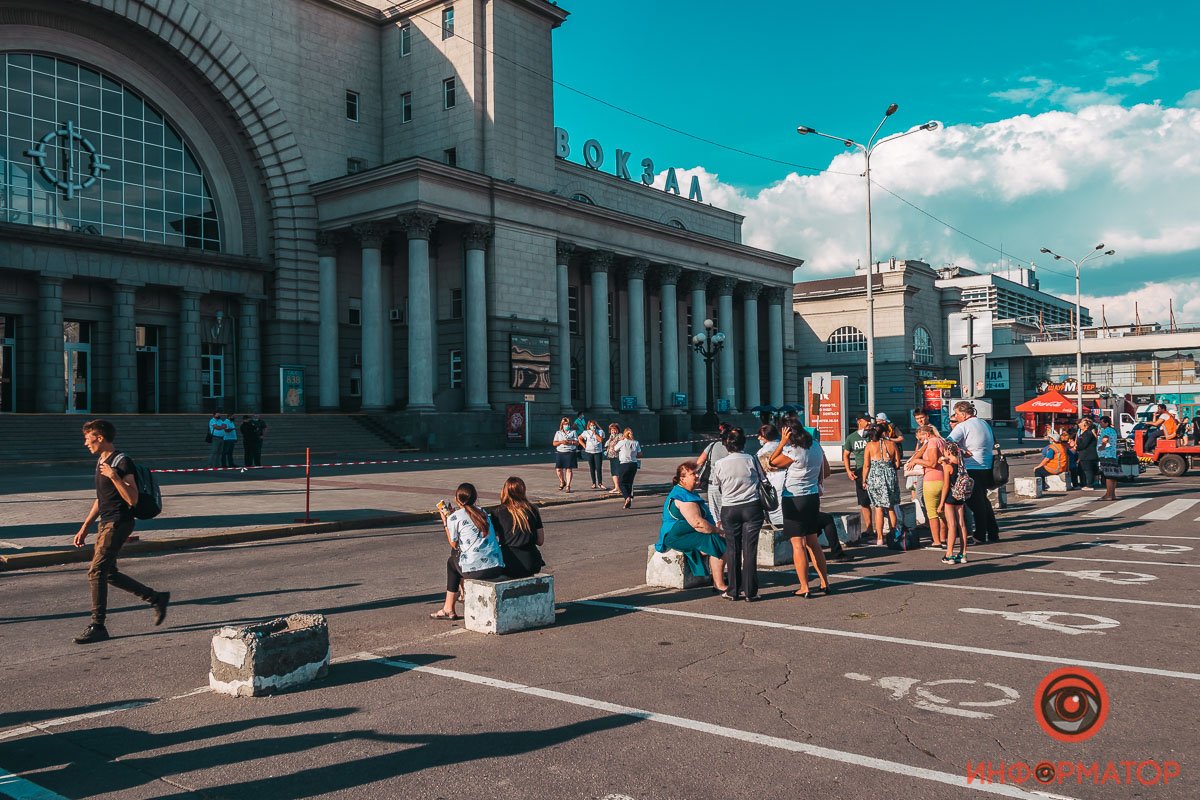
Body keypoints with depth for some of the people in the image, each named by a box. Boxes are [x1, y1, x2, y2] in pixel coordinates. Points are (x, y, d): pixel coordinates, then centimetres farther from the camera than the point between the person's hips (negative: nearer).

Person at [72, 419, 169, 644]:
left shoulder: (122, 462, -14)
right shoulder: (101, 461, 15)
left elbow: (132, 499, -19)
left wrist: (114, 476, -27)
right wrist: (84, 527, 20)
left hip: (118, 524, -10)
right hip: (106, 523, 10)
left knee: (96, 571, -11)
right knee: (109, 573, 12)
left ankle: (98, 627, -2)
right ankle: (156, 599, 22)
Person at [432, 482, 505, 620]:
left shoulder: (454, 518, -1)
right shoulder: (483, 512, 15)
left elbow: (454, 545, 8)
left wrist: (445, 522, 16)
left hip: (475, 570, -5)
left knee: (452, 561, 26)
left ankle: (449, 609, 31)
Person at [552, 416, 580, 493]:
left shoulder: (573, 432, 8)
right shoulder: (558, 433, 12)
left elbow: (577, 443, 3)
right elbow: (554, 443, 7)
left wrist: (570, 442, -14)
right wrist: (561, 442, -11)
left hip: (570, 453, -2)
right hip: (560, 452, 2)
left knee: (569, 469, -5)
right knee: (558, 469, -2)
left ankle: (568, 486, 1)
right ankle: (562, 482, 23)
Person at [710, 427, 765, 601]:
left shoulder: (719, 465, -1)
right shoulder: (751, 460, -2)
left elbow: (716, 491, 6)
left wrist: (719, 516, 16)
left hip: (729, 510, 0)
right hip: (752, 507, 0)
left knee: (732, 550, 8)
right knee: (750, 549, 2)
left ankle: (734, 591, 12)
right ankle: (750, 591, 4)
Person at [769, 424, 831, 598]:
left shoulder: (793, 452, -20)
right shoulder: (816, 447, 3)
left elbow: (772, 462, -7)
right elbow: (826, 471, 14)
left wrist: (782, 443, -9)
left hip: (794, 500, -7)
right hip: (813, 497, 7)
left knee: (798, 544, -1)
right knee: (812, 542, 17)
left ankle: (804, 588, 0)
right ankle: (825, 583, 20)